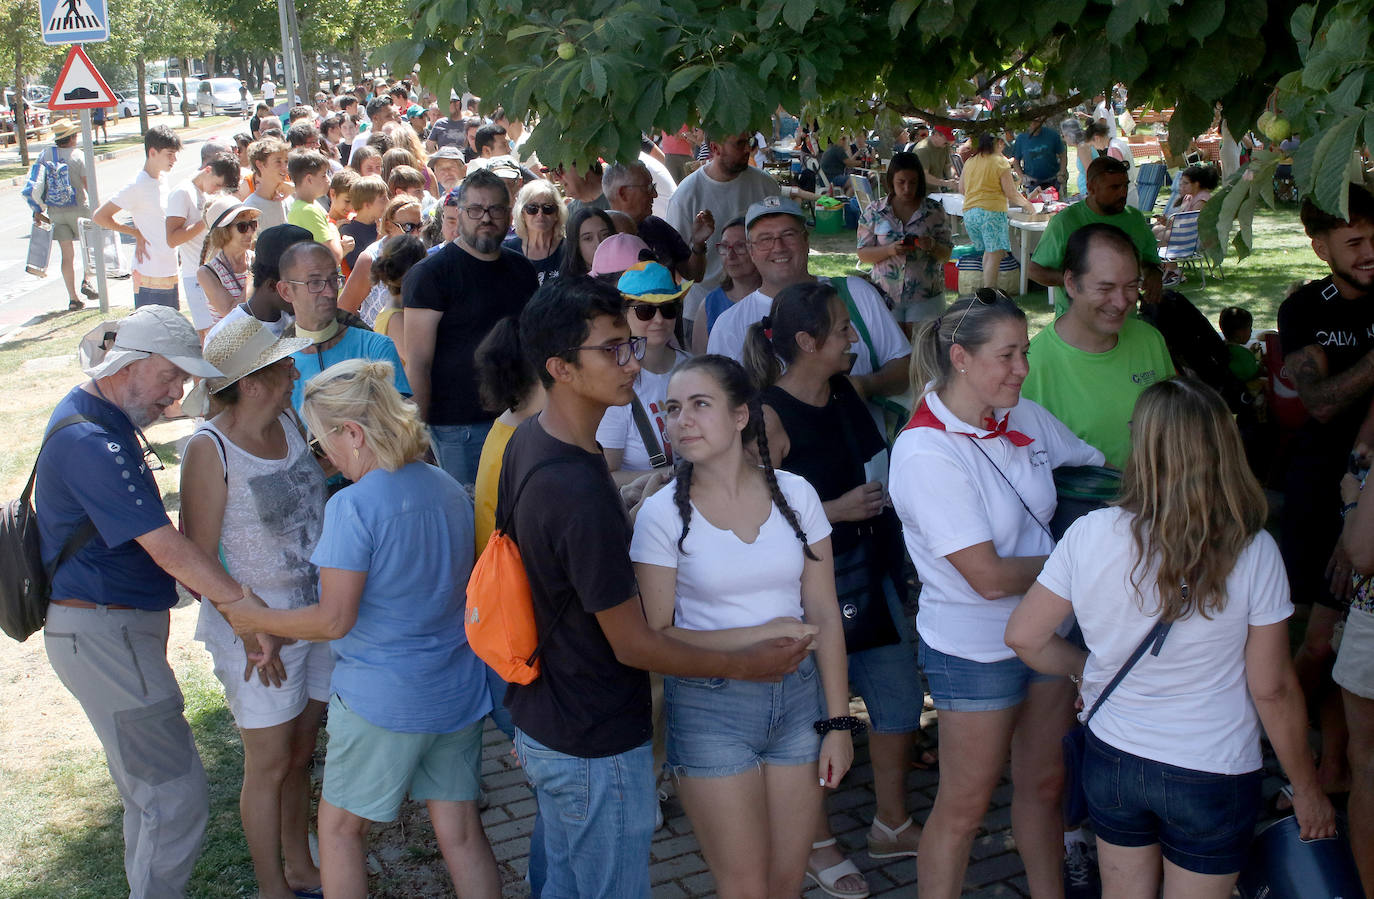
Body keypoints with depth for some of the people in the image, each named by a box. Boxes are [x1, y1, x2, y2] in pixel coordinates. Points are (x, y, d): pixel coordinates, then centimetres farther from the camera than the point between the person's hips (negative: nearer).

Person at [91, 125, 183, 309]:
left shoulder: (162, 180, 10)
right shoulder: (137, 186, -14)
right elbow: (99, 216, -12)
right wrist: (135, 233, -8)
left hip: (169, 272, 8)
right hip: (150, 276, -8)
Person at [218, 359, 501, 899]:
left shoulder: (353, 505, -19)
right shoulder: (449, 489, 3)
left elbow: (334, 621, -18)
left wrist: (255, 617, -4)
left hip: (382, 700, -6)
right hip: (459, 693, 6)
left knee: (340, 827, 14)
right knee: (460, 831, 12)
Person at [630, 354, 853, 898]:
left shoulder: (795, 494, -2)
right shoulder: (662, 515, -8)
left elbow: (824, 617, 2)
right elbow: (656, 637, -8)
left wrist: (838, 722, 0)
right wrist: (759, 637, -15)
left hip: (799, 695, 3)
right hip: (709, 709, -2)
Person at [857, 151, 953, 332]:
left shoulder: (934, 210, 1)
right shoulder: (874, 211, 1)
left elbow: (946, 254, 4)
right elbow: (863, 254, 0)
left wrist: (932, 247, -19)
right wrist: (889, 250, -18)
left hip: (925, 297, 0)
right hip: (886, 295, 0)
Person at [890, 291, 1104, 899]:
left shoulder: (1024, 418, -3)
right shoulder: (925, 453, -24)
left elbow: (1096, 466, 17)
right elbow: (990, 577, -24)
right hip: (975, 650, -6)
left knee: (1044, 783, 20)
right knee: (965, 804, 8)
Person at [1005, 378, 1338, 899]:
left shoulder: (1091, 534, -15)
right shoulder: (1252, 553, -18)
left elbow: (1024, 637, -7)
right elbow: (1272, 688, -12)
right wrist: (1306, 788, 3)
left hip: (1111, 759, 2)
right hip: (1214, 777, -2)